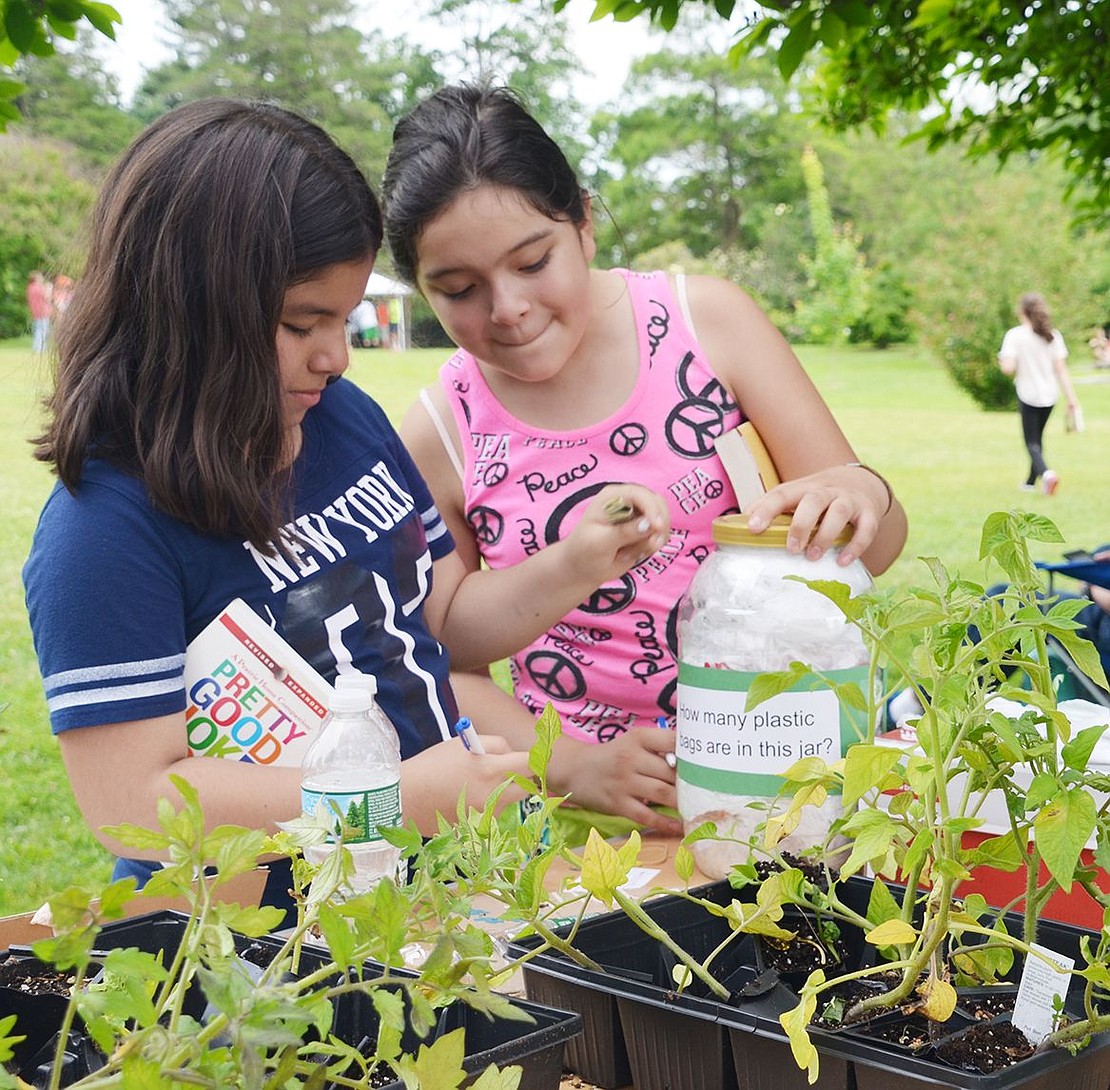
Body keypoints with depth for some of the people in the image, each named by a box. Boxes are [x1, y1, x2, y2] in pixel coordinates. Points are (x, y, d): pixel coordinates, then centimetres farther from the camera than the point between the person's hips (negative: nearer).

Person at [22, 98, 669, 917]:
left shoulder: (346, 418, 9)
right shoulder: (105, 526, -17)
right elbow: (131, 799, -20)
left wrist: (573, 569, -1)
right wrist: (403, 799, -21)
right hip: (256, 934, -7)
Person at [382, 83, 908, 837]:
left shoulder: (707, 321, -2)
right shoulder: (442, 435, -2)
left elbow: (879, 545, 1)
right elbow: (451, 665, 4)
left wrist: (862, 495, -21)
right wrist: (571, 765, -12)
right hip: (603, 800, 0)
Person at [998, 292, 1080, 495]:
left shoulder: (1015, 335, -11)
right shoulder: (1053, 335, 1)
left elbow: (1008, 368, -18)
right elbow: (1061, 369, -2)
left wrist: (1002, 362, 5)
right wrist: (1071, 397, -2)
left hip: (1028, 395, -5)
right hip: (1050, 395, 5)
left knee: (1032, 442, 0)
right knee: (1037, 438, 21)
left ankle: (1046, 473, -27)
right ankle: (1031, 482, 30)